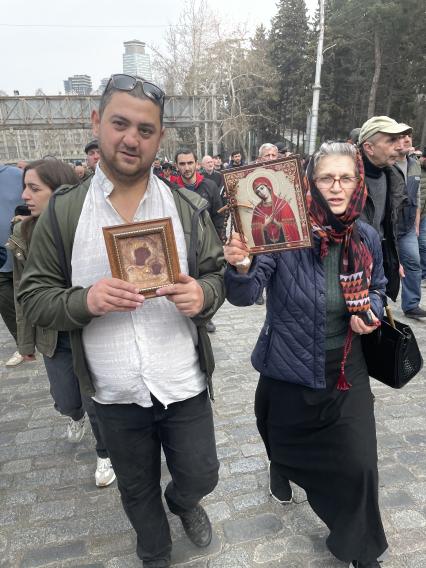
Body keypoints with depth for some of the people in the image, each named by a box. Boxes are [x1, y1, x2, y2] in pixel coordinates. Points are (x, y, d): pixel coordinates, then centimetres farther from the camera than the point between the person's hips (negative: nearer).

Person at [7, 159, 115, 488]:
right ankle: (76, 417, 55)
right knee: (66, 402, 17)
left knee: (96, 404, 9)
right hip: (54, 337, 4)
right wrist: (26, 341, 9)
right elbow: (23, 293, 4)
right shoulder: (24, 233, -5)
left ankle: (106, 454, 39)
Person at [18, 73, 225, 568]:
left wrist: (202, 295, -23)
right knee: (138, 491, 23)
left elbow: (217, 274, 0)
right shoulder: (62, 212, -7)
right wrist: (84, 301, -25)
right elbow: (33, 297, -4)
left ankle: (182, 501, 58)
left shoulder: (188, 208, -4)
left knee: (200, 478, 19)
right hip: (115, 393, 1)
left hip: (184, 385, 0)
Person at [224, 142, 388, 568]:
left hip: (346, 372, 3)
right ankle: (281, 470, 63)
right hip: (288, 368, -2)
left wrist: (371, 312, -8)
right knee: (284, 437, 23)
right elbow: (245, 295, -26)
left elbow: (376, 288, 13)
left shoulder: (366, 238, -5)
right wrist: (240, 266, -47)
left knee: (358, 463, 6)